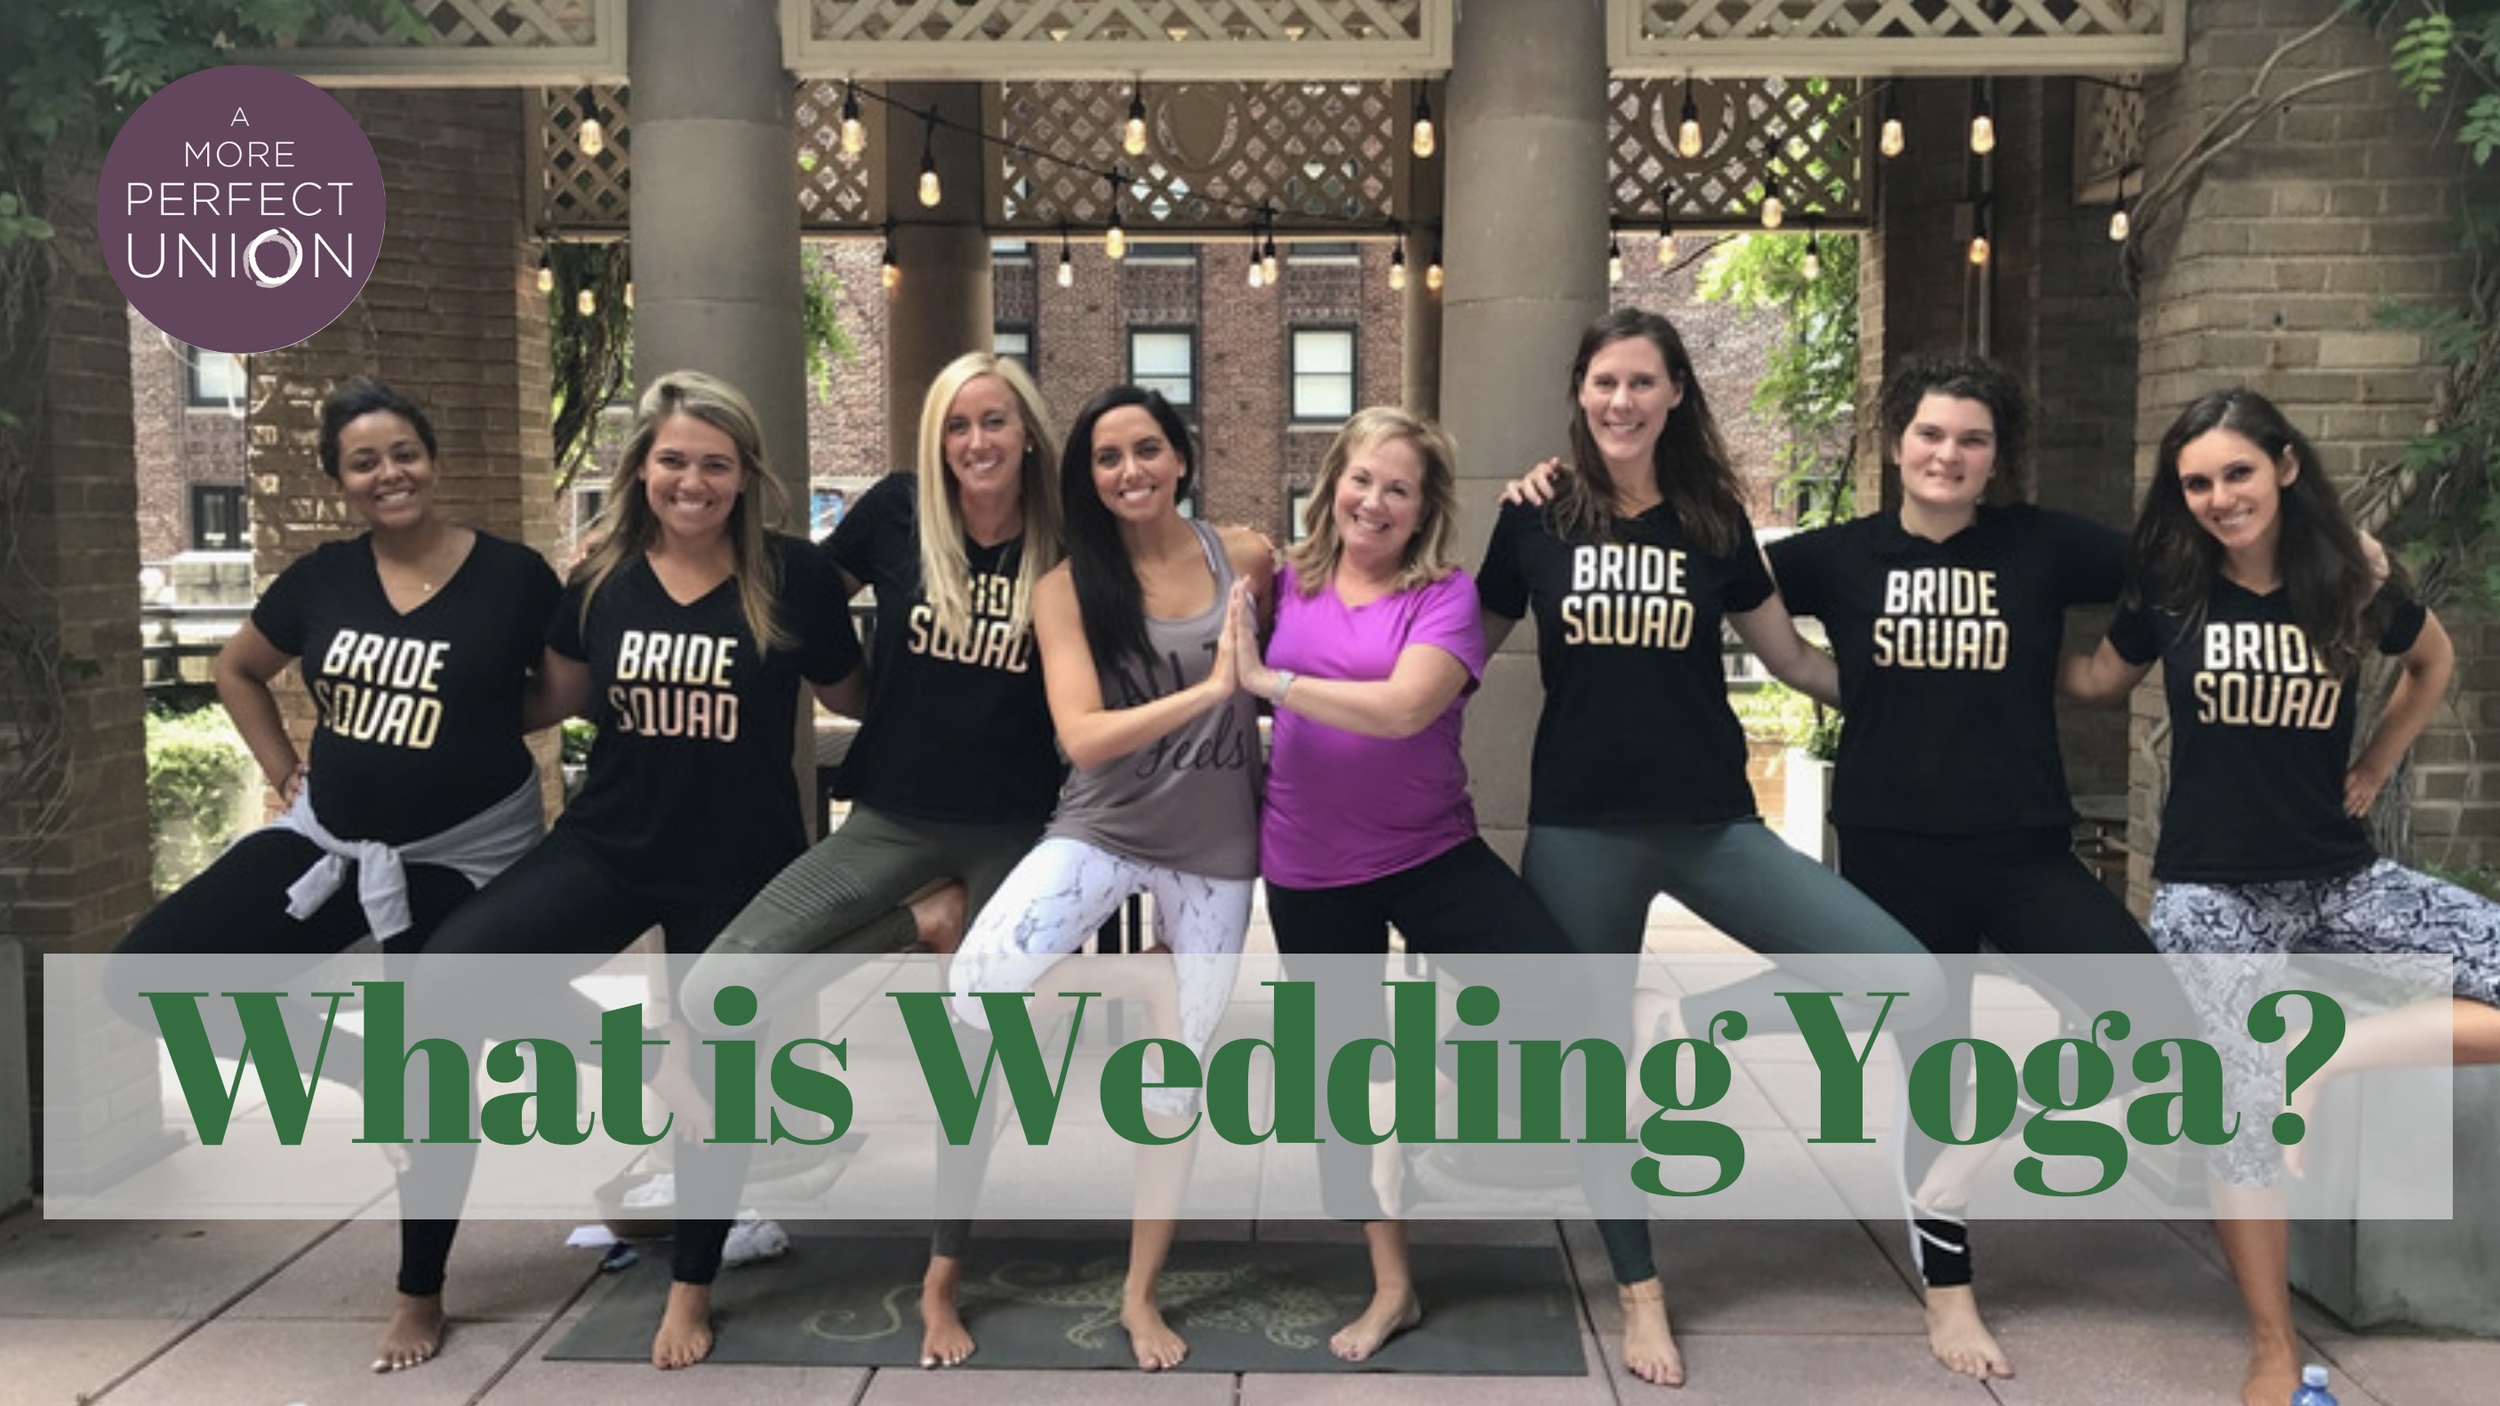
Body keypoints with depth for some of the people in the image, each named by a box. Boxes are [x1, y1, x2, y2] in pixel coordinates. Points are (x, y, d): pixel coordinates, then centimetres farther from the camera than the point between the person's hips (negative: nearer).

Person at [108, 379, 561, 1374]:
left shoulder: (513, 576, -12)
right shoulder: (321, 580, -1)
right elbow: (237, 670, 16)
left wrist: (480, 739, -13)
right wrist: (283, 770, 8)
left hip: (464, 859, -4)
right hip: (331, 836, 4)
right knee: (151, 969, -9)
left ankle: (421, 1295, 25)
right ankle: (368, 1065, 7)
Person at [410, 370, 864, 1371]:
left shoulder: (791, 577, -10)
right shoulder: (601, 578, -2)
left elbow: (850, 699, 6)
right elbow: (558, 699, 15)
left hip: (738, 866, -2)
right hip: (609, 844, 2)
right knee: (443, 978, -18)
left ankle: (692, 1288, 35)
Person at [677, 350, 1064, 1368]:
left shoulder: (1064, 547, -5)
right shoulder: (897, 512, -4)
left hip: (1017, 827, 0)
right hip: (894, 820, 1)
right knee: (713, 993, -16)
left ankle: (942, 1280, 25)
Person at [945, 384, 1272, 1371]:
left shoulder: (1246, 556, -4)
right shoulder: (1068, 587, -9)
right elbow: (1081, 737, -20)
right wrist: (1209, 688, -28)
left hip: (1217, 849, 1)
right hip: (1103, 832, -1)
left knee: (1177, 1081, 9)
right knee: (975, 991, -27)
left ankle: (1139, 1295, 28)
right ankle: (1115, 980, 6)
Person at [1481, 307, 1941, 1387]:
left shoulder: (1714, 522, 5)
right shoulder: (1535, 519, 1)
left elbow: (1795, 662, 12)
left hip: (1712, 822, 1)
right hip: (1579, 828, -1)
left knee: (1912, 987, -15)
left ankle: (1711, 1023, 7)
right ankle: (1640, 1295, 28)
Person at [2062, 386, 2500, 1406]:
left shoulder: (2354, 584, -2)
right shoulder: (2168, 590, -4)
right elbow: (2102, 681, 15)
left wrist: (2375, 767, 11)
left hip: (2341, 879, 2)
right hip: (2212, 895, -2)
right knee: (2242, 1119, -2)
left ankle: (2328, 1057, -2)